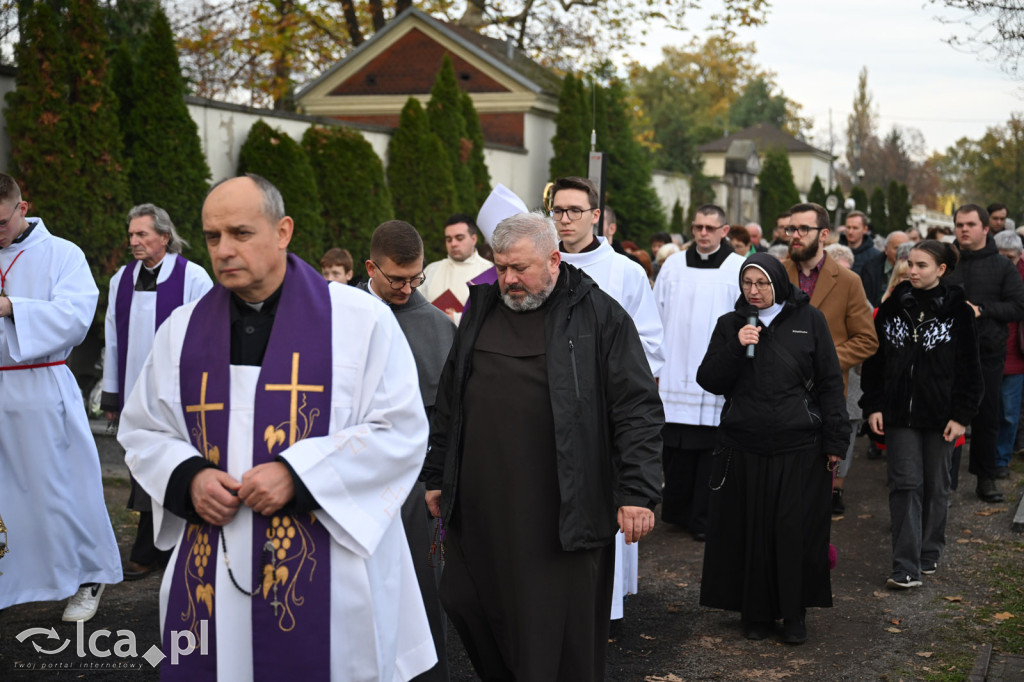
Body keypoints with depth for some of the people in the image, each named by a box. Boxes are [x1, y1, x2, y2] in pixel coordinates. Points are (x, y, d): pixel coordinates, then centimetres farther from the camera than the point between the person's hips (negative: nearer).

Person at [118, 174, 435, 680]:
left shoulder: (361, 320, -4)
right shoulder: (183, 329, 8)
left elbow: (402, 433, -6)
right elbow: (142, 431, 14)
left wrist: (297, 473, -16)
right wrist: (188, 476, -7)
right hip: (212, 577, 3)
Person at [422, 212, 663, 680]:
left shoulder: (600, 316, -3)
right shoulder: (481, 310, 12)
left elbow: (638, 409, -7)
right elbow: (448, 402, 19)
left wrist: (637, 492, -14)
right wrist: (436, 476, 18)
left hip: (561, 514, -5)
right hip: (480, 505, 5)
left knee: (561, 633, 0)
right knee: (464, 603, 11)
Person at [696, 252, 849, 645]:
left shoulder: (809, 321, 3)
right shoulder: (730, 325, 8)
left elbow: (830, 382, 3)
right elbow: (709, 381, 3)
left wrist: (835, 439, -2)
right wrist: (735, 347, -13)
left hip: (799, 449, -1)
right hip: (744, 448, 2)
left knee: (796, 531, 1)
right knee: (750, 531, 5)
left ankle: (794, 613, 14)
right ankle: (756, 612, 18)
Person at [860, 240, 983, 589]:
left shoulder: (957, 310, -3)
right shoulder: (893, 307, 3)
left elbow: (969, 368, -2)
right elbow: (874, 360, 6)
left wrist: (961, 415, -8)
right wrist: (873, 406, 0)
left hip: (940, 414, -1)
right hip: (899, 414, 1)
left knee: (936, 486, 11)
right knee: (905, 485, -4)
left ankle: (930, 553, 27)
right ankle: (906, 567, -6)